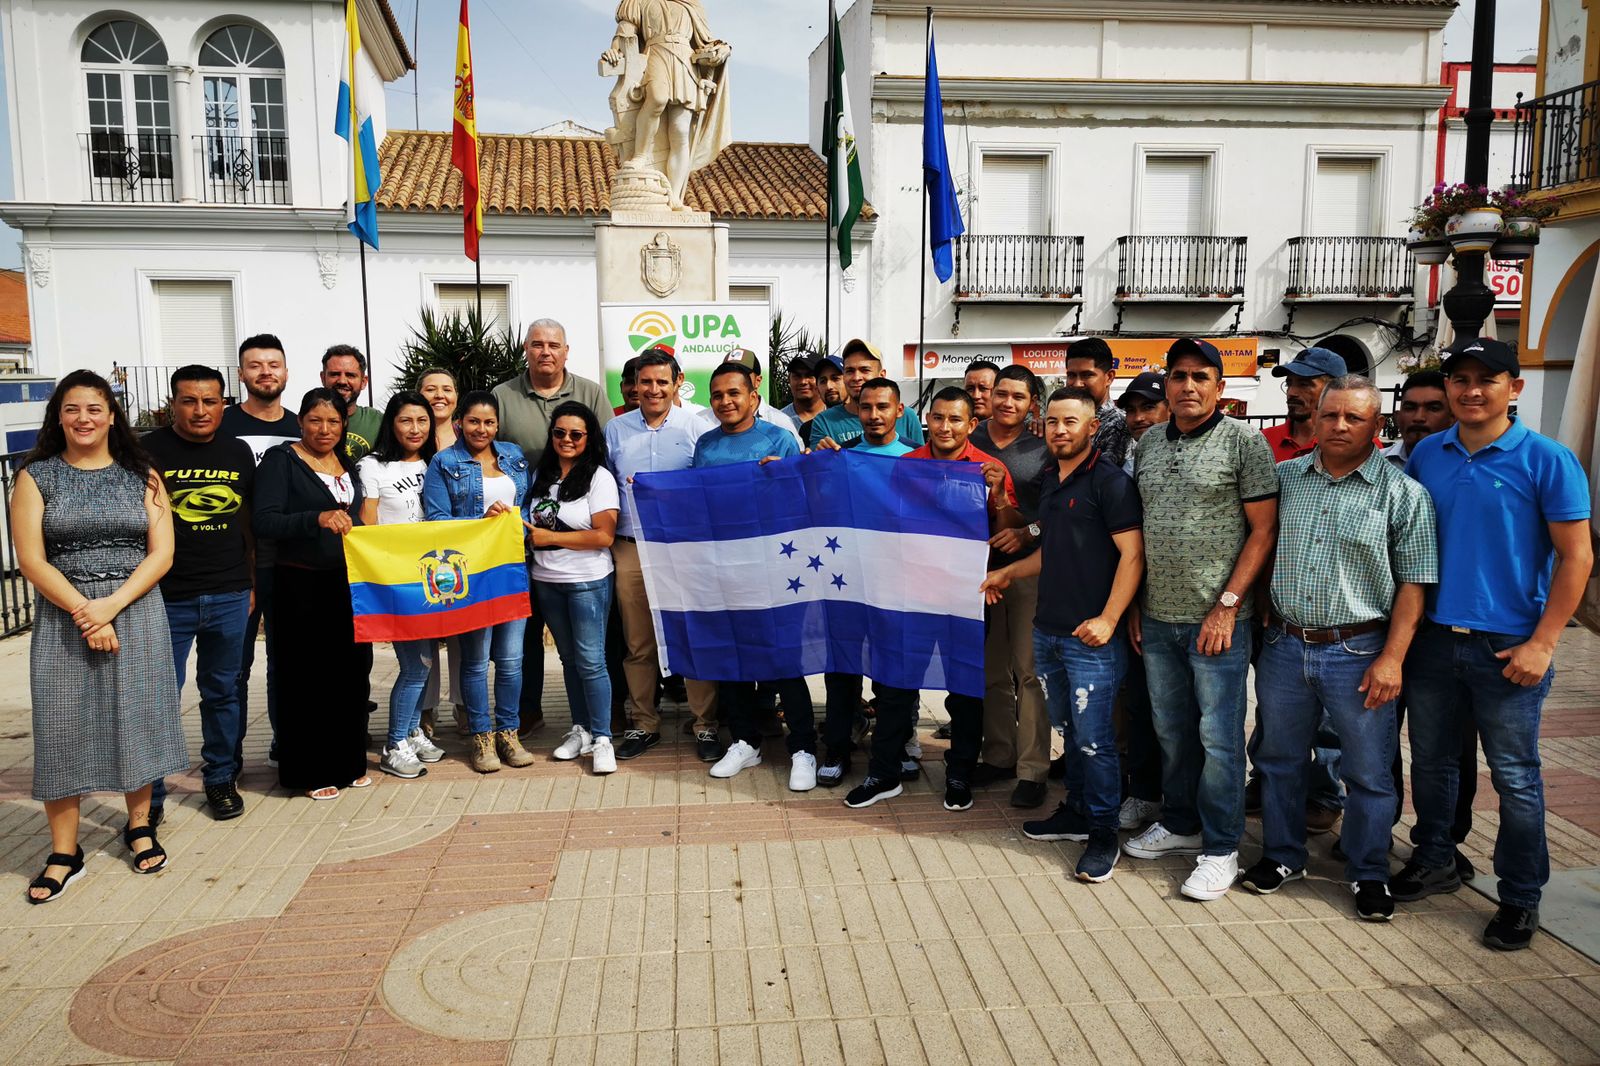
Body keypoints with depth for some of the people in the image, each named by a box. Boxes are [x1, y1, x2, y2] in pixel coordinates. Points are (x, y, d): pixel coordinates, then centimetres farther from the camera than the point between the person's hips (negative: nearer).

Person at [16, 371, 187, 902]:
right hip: (63, 616, -1)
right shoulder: (36, 476, 3)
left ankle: (139, 825, 23)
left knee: (137, 718, 6)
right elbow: (31, 560, -5)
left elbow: (162, 553, -2)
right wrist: (85, 613, -14)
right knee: (63, 725, 1)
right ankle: (64, 853, 12)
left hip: (137, 612, 1)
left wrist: (111, 606, -14)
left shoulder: (141, 476, 5)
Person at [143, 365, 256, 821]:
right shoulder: (148, 451, -3)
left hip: (229, 597, 3)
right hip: (166, 599, -3)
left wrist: (253, 583, 10)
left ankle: (222, 779, 28)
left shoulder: (238, 452, 8)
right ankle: (147, 797, 14)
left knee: (223, 692, 13)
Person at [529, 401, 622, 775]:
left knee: (590, 660, -5)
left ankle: (602, 738, 3)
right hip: (546, 581, 6)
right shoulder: (541, 475, 10)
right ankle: (580, 729, 23)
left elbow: (604, 535, -17)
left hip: (588, 582, -6)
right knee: (569, 657, 13)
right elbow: (530, 522, 21)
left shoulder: (599, 477, -8)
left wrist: (549, 537, -14)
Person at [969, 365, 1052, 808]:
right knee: (991, 669, 11)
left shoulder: (1043, 450, 1)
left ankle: (1031, 769, 3)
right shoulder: (968, 443, 9)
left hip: (1029, 568, -3)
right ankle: (997, 755, 23)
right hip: (980, 566, 3)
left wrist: (1028, 533, -15)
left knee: (1030, 670, -3)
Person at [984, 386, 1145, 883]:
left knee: (1094, 738, -2)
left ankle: (1103, 831, 12)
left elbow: (1132, 553, -14)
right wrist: (1008, 573, 25)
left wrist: (1107, 619, -20)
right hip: (1048, 631, 8)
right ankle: (1076, 812, 30)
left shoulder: (1110, 481, -9)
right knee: (1069, 729, 16)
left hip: (1091, 637, -7)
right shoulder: (1052, 481, 15)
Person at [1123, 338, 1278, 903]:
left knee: (1219, 737, 2)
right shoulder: (1148, 444, 10)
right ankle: (1179, 824, 33)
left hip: (1216, 618, -5)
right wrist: (1136, 605, 9)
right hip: (1157, 618, 5)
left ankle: (1221, 848, 16)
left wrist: (1227, 606, -13)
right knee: (1171, 730, 16)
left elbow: (1263, 531, -7)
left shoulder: (1245, 442, -6)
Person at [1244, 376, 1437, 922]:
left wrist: (1391, 659, -12)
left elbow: (1413, 585, -5)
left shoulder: (1403, 493, -4)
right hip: (1283, 646, 3)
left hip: (1359, 652, -3)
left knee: (1368, 772, 9)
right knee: (1280, 760, 15)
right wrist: (1258, 623, 3)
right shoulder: (1284, 478, 5)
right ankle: (1282, 856, 33)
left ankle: (1369, 874, 27)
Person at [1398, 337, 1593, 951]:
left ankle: (1521, 898, 21)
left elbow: (1576, 557, -8)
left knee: (1515, 778, 6)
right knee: (1431, 762, 17)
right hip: (1432, 639, 4)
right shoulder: (1426, 454, 5)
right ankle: (1433, 862, 35)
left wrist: (1542, 644, -13)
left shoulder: (1546, 461, -8)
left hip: (1508, 647, -4)